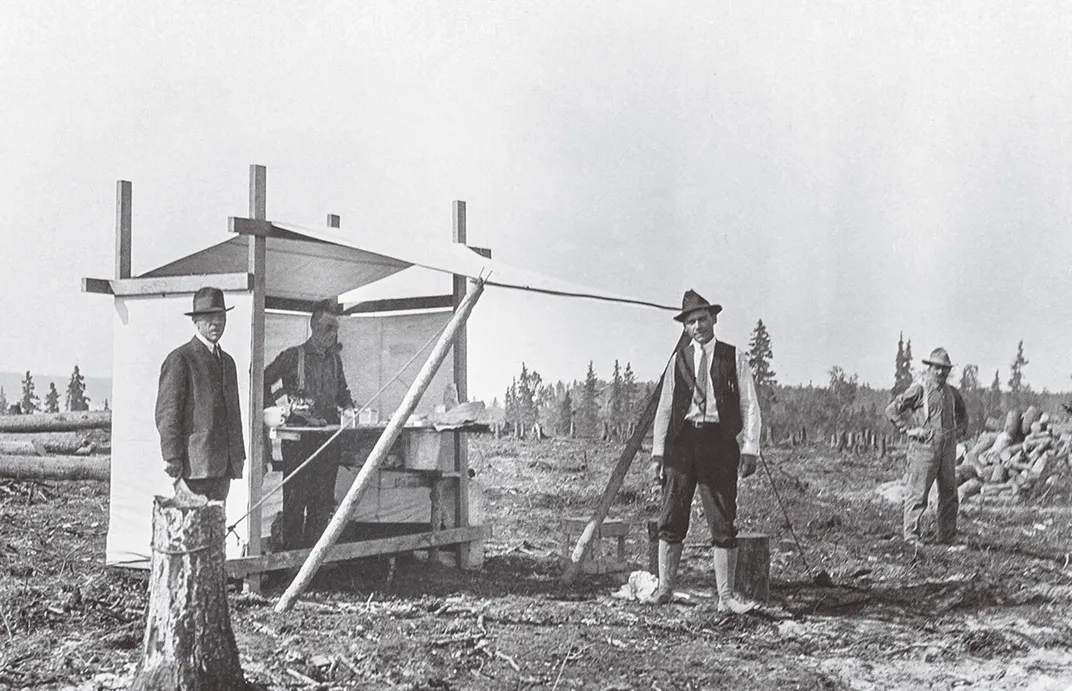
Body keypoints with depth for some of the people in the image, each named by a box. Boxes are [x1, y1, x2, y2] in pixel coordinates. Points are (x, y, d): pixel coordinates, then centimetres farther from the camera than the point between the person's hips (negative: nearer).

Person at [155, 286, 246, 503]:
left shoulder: (227, 361, 21)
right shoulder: (179, 359, -3)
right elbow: (166, 414, -8)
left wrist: (239, 456, 16)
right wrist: (173, 460, -14)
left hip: (224, 466, 7)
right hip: (194, 465, -7)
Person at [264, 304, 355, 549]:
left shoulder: (334, 359, 15)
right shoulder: (292, 356, -1)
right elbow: (263, 382, 2)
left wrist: (348, 406, 10)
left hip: (328, 438, 5)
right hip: (299, 437, -5)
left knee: (323, 499, 6)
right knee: (295, 497, -4)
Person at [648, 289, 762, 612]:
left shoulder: (734, 358, 7)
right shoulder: (678, 360, 12)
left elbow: (749, 406, 5)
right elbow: (664, 409, 12)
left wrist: (749, 449, -5)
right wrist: (658, 452, 5)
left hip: (720, 443, -1)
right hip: (682, 440, 2)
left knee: (723, 523, -1)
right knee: (671, 520, 0)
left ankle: (726, 596, 7)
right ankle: (664, 588, 12)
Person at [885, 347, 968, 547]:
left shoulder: (952, 393, 14)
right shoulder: (918, 390, -5)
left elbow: (963, 414, 33)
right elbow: (892, 410, -8)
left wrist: (960, 431, 17)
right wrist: (909, 429, -11)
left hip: (948, 449, 6)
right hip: (924, 448, -6)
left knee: (949, 495, 9)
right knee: (917, 493, -6)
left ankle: (947, 538, 19)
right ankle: (912, 536, 1)